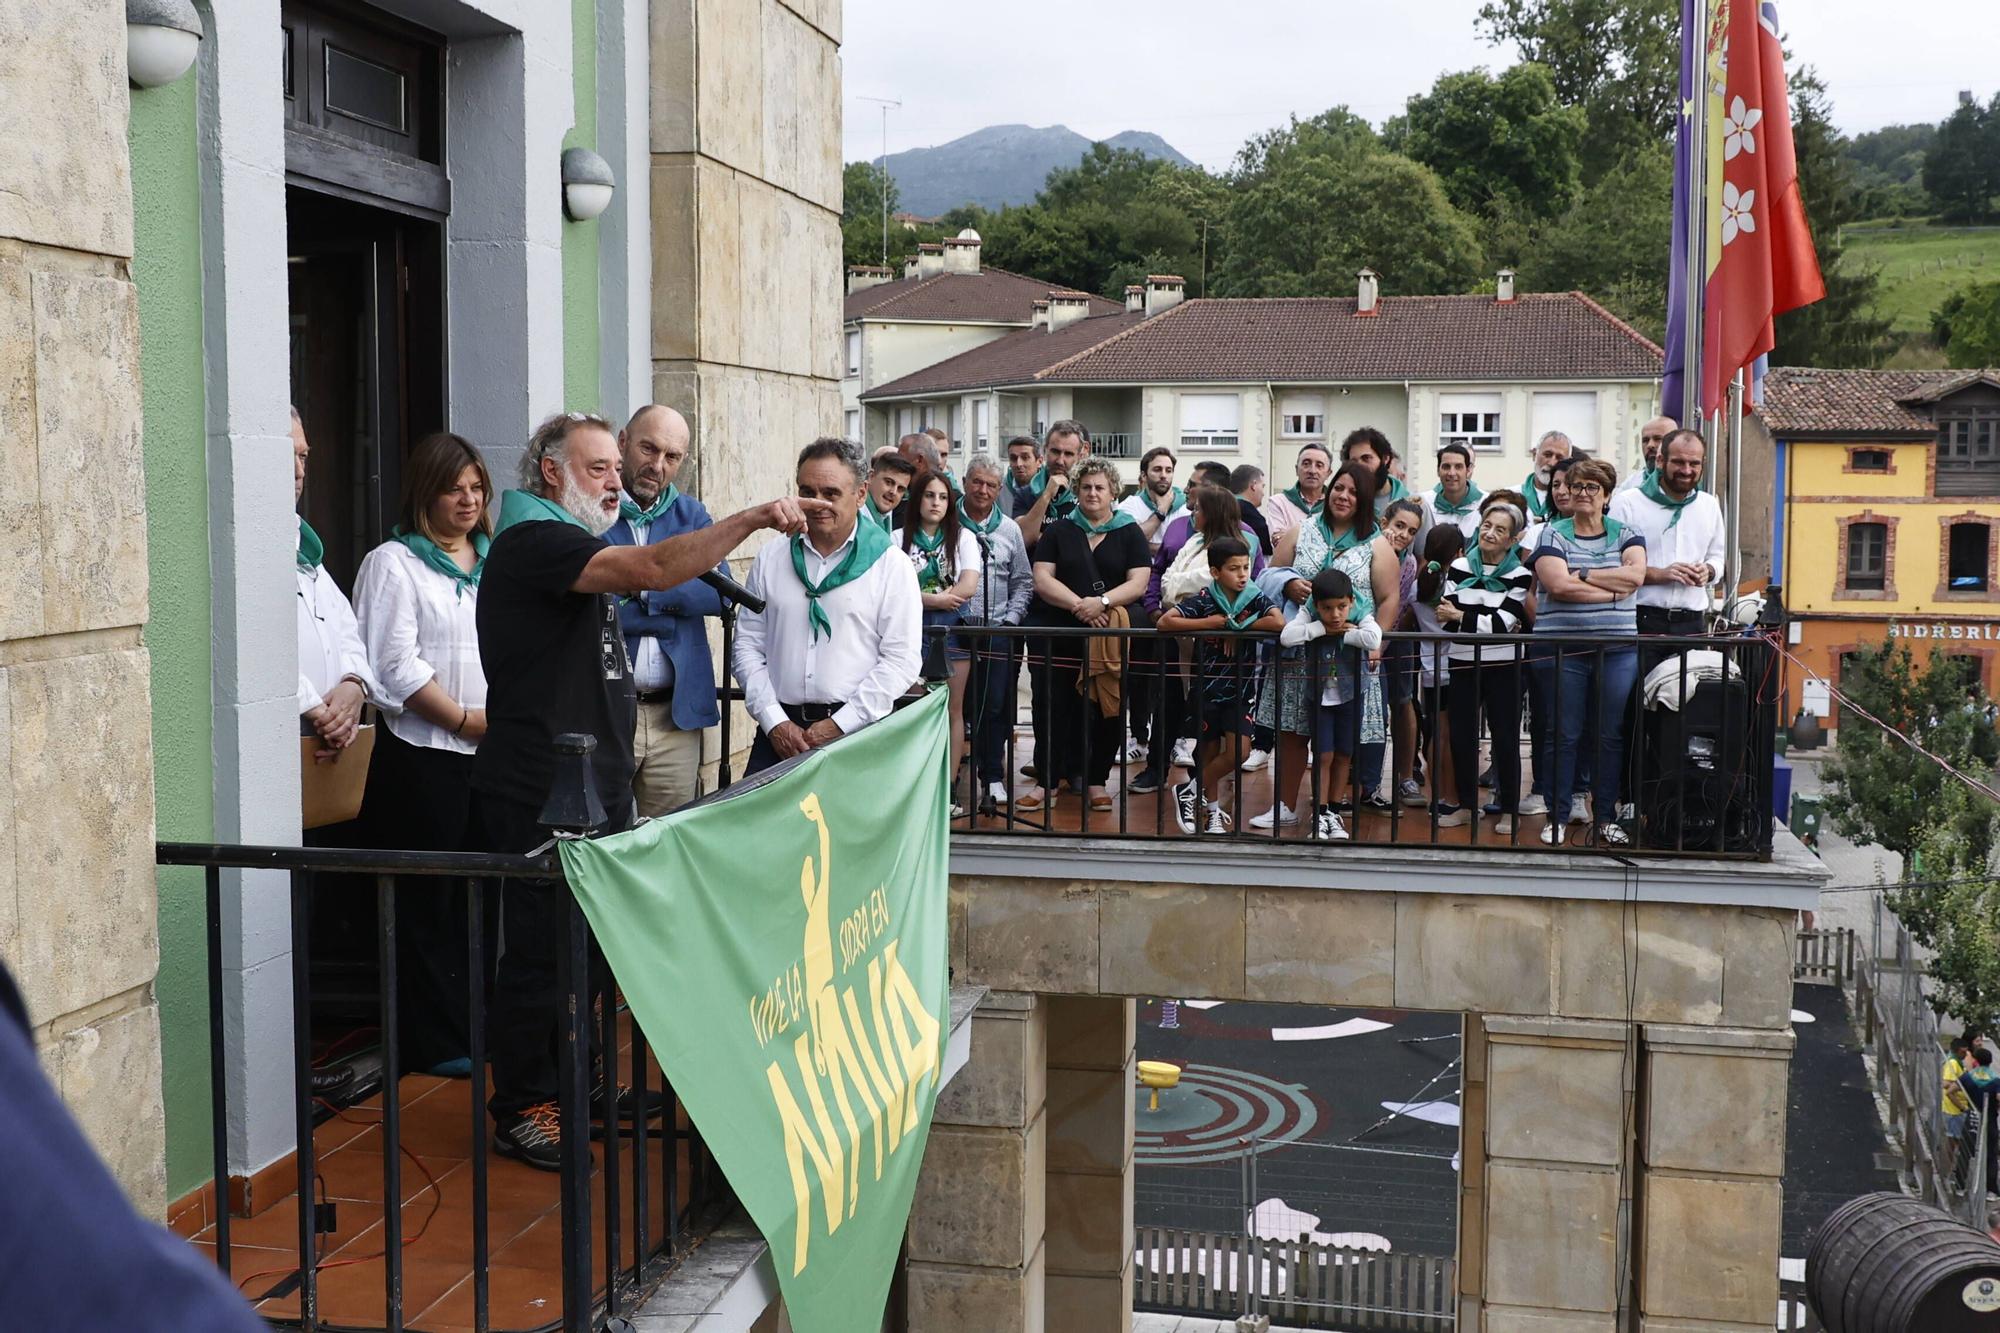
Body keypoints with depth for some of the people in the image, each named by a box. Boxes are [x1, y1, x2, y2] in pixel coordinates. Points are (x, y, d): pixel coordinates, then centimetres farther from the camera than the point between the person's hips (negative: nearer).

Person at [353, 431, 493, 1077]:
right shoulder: (394, 564, -3)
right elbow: (397, 665, -11)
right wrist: (467, 719, -13)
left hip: (493, 756, 6)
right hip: (425, 758, -6)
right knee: (429, 902, 0)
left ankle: (483, 1024, 20)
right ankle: (436, 1041, 7)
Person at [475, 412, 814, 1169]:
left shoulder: (566, 545, 20)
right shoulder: (533, 543, -15)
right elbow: (654, 572, -28)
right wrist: (755, 519, -27)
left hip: (592, 787, 10)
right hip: (540, 794, -10)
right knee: (539, 950, -3)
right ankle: (520, 1112, 7)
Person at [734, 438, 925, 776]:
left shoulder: (892, 567, 2)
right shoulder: (770, 560, 11)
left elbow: (902, 659, -4)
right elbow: (748, 645, 9)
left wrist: (840, 725, -10)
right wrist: (774, 722, -3)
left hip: (857, 733, -2)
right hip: (779, 731, 2)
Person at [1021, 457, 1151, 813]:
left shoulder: (1130, 533, 9)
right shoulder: (1058, 531, 10)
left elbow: (1138, 583, -2)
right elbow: (1042, 579, 0)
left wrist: (1102, 602, -18)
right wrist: (1078, 605, -15)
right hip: (1057, 634, 1)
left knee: (1104, 710, 1)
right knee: (1052, 707, -1)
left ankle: (1096, 781, 13)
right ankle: (1046, 780, 7)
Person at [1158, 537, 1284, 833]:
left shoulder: (1254, 598, -5)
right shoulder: (1203, 599, -10)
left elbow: (1279, 622, -24)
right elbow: (1165, 622, -23)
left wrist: (1235, 625, -18)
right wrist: (1214, 623, -21)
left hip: (1241, 689, 1)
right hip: (1207, 686, -1)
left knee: (1238, 752, -9)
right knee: (1210, 753, 7)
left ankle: (1190, 791, 10)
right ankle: (1213, 811, 25)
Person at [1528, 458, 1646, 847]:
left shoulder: (1625, 535, 11)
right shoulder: (1553, 534, 3)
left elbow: (1636, 573, -9)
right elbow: (1558, 585, -13)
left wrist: (1583, 574, -12)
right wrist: (1613, 589, -10)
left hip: (1617, 650, 2)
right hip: (1563, 649, -2)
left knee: (1611, 735, 6)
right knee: (1565, 735, 2)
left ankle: (1606, 817, 16)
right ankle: (1558, 817, 11)